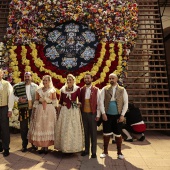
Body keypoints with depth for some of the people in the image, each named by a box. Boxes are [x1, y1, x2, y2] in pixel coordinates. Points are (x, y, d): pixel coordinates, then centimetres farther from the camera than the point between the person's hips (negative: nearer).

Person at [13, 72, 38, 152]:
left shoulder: (35, 86, 2)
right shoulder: (18, 86, 0)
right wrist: (18, 99, -11)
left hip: (33, 109, 1)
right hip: (23, 109, -1)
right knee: (23, 128, 6)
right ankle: (24, 145, 21)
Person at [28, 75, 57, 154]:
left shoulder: (52, 90, 3)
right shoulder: (39, 90, 8)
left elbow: (54, 102, 2)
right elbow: (36, 102, 7)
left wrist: (55, 111, -4)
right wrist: (33, 112, 3)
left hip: (49, 110, -2)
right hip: (40, 110, 2)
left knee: (48, 127, 3)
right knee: (39, 127, 3)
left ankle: (46, 146, 13)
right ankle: (42, 146, 14)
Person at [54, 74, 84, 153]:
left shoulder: (77, 89, -1)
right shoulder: (63, 89, 8)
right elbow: (60, 101, 10)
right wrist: (58, 111, 8)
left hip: (74, 111, -3)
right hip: (64, 111, 3)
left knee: (73, 129, 3)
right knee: (63, 129, 7)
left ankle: (73, 147, 17)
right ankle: (64, 146, 21)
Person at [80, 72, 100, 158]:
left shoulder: (96, 90, -3)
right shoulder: (81, 89, 6)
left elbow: (98, 103, -4)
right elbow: (80, 101, 9)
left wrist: (98, 115, -8)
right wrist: (80, 112, 2)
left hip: (92, 114, -3)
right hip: (84, 113, 3)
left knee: (93, 133, 4)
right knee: (86, 132, 11)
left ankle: (94, 151, 15)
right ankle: (86, 150, 24)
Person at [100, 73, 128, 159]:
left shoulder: (122, 90, 2)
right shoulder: (104, 89, 1)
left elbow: (125, 103, 0)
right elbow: (101, 102, -2)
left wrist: (122, 115, -7)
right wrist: (103, 113, -9)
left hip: (118, 116, 0)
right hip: (107, 115, 0)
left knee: (118, 134, 7)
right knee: (106, 134, 8)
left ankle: (119, 152, 24)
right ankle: (105, 151, 25)